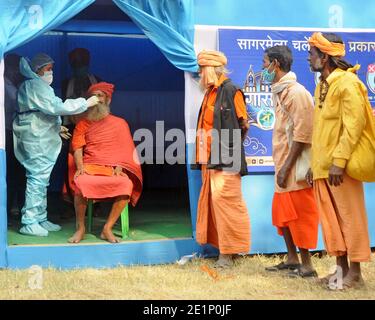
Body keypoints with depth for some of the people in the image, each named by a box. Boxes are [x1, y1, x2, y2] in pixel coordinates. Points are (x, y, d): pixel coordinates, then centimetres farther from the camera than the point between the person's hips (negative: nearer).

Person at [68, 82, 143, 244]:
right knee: (81, 183, -36)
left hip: (113, 169, 0)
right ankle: (80, 229, -17)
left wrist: (119, 167, -10)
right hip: (90, 168, 0)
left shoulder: (120, 123, 18)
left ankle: (107, 229, -23)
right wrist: (80, 167, -11)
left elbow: (126, 149, 9)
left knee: (126, 185, -34)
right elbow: (77, 149, 9)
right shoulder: (83, 124, 19)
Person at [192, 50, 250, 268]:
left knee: (224, 200, -7)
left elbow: (243, 124, -9)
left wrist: (229, 148, -3)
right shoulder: (210, 92, 16)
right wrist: (203, 154, 13)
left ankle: (228, 252, 0)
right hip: (209, 158, 9)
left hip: (225, 158, -9)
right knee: (213, 200, 11)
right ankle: (221, 246, 19)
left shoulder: (230, 91, -10)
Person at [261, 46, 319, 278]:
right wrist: (281, 166, 13)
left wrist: (286, 167, -20)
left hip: (295, 167, -9)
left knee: (299, 215, -2)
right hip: (284, 165, 9)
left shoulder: (296, 92, -16)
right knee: (282, 213, 15)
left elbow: (302, 134, -20)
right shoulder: (280, 92, 13)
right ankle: (292, 259, 25)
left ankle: (307, 265, 7)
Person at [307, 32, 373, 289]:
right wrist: (315, 163, 17)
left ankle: (354, 273, 6)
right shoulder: (322, 86, 16)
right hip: (323, 167, 9)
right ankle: (341, 269, 20)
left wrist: (339, 161, -23)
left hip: (340, 167, -9)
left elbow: (354, 124, -18)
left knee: (349, 217, -1)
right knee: (331, 219, 11)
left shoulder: (347, 82, -11)